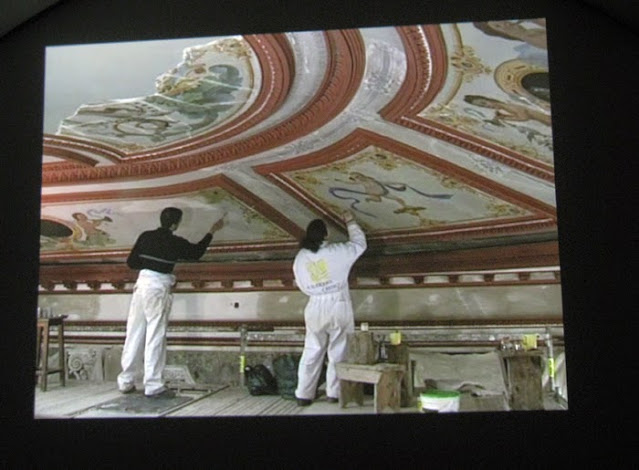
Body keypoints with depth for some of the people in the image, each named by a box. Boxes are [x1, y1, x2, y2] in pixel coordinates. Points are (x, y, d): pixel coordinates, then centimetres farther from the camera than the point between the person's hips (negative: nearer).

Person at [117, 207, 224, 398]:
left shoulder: (145, 236, 6)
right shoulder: (175, 242, -5)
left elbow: (131, 262, 8)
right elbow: (196, 252, 12)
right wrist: (212, 231, 22)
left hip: (142, 283, 5)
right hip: (158, 288, -5)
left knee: (134, 333, 10)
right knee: (155, 336, -2)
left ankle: (125, 382, 16)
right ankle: (153, 386, 0)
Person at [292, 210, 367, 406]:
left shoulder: (300, 258, -1)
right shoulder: (337, 251, -11)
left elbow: (302, 285, 8)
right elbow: (359, 244, 6)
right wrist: (350, 222, 18)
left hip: (315, 308, 3)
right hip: (338, 306, -3)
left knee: (312, 353, 10)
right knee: (338, 352, 7)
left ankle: (303, 394, 10)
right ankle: (334, 393, 10)